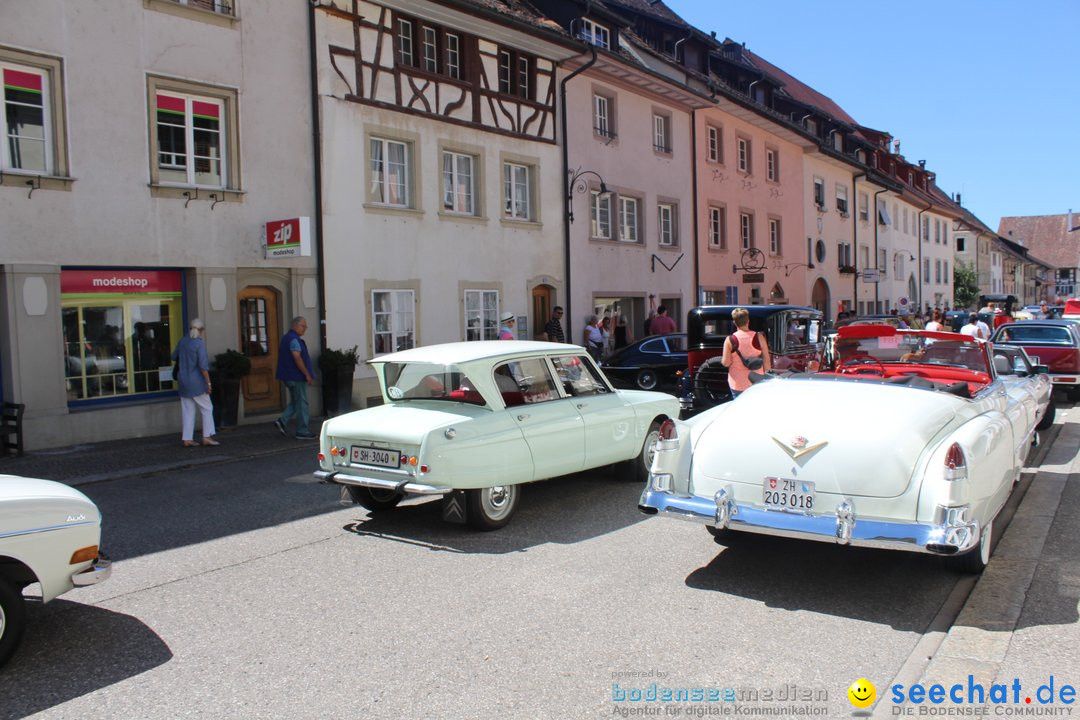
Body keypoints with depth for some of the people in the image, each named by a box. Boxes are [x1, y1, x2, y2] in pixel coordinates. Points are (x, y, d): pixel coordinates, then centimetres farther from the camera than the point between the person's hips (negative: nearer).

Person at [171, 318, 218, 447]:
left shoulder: (182, 341, 5)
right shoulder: (200, 343, -13)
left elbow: (174, 357, 21)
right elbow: (203, 366, -17)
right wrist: (208, 383, -12)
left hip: (183, 381, 6)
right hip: (197, 382, -6)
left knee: (187, 411, 10)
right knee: (206, 409, 4)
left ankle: (187, 438, 11)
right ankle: (207, 436, 2)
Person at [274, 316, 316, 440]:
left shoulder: (286, 338, 16)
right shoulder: (294, 339, -16)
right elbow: (297, 358, -22)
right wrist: (308, 375, -19)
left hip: (288, 376, 10)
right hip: (297, 376, -10)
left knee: (295, 402, 19)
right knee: (301, 403, -3)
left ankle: (282, 421, 7)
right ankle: (302, 432, 2)